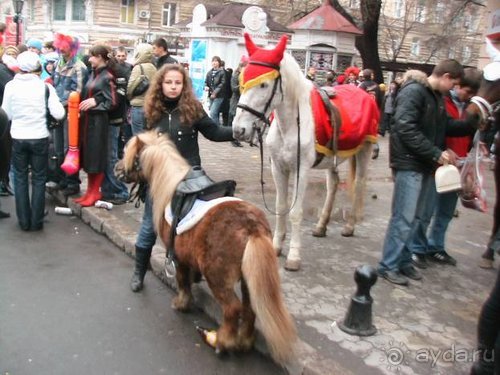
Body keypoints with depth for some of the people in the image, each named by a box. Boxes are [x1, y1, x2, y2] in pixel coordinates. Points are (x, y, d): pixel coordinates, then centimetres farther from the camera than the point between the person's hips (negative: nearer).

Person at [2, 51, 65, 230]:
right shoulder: (45, 86, -7)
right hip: (39, 138, -1)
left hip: (18, 138, 1)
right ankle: (36, 221, 13)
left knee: (20, 179, 13)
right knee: (39, 179, 10)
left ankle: (24, 221, 17)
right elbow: (58, 114, -9)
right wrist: (57, 102, 9)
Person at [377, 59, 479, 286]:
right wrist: (436, 153, -23)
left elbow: (445, 126, 18)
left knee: (417, 218, 13)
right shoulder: (414, 91, -13)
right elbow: (405, 128, -23)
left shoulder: (437, 97, 15)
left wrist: (473, 122, 4)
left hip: (426, 165, 9)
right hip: (410, 164, -9)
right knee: (404, 218, -6)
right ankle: (388, 266, 4)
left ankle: (404, 260, 23)